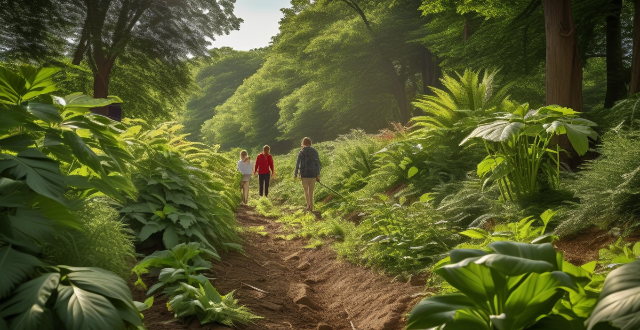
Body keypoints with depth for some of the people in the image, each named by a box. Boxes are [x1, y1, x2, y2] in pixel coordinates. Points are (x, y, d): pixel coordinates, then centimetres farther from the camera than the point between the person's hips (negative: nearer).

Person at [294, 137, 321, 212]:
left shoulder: (301, 152, -5)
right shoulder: (315, 151, 5)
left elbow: (298, 164, -6)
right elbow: (318, 164, 6)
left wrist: (295, 174, 2)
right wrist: (318, 174, 13)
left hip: (304, 174, -2)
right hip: (313, 174, 2)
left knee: (306, 190, 14)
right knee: (311, 191, 13)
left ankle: (308, 205, -1)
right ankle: (311, 207, 13)